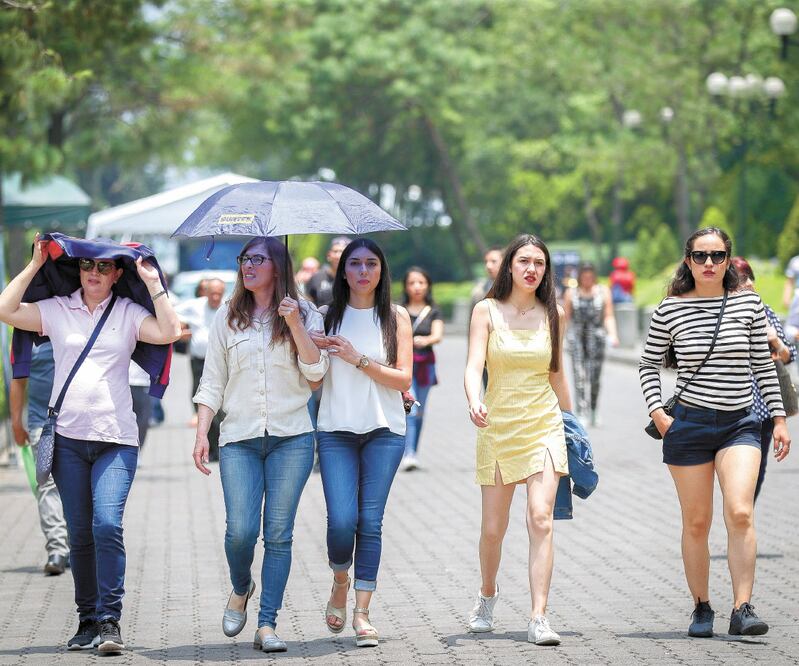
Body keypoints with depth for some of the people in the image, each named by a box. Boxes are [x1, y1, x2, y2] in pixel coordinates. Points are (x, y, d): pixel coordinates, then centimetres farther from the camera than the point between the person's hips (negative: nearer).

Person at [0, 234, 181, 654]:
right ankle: (88, 620, 13)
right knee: (80, 534, 5)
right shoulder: (56, 309, 10)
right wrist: (34, 266, 0)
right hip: (68, 437, 2)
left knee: (107, 525, -16)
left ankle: (109, 621, -13)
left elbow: (169, 332, -7)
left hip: (116, 439, -2)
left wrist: (153, 284, -6)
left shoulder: (128, 313, 8)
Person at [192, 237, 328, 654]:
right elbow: (211, 383, 11)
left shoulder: (305, 315, 7)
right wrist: (201, 434, 0)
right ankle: (240, 589, 20)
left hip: (291, 438, -1)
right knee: (241, 530, -11)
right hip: (239, 439, 1)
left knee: (278, 534, -3)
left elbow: (315, 373, -4)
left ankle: (267, 625, 1)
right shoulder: (227, 319, 11)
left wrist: (295, 323, -13)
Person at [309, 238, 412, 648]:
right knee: (341, 520, -10)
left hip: (384, 430, 0)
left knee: (370, 521, -4)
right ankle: (340, 582, 19)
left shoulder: (395, 317, 4)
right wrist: (312, 349, -14)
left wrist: (358, 360, -12)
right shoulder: (327, 317, 7)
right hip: (336, 430, 0)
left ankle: (362, 613, 1)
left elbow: (404, 379, -2)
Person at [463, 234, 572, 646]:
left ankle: (539, 619, -17)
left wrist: (572, 421, 22)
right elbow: (474, 366, -13)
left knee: (541, 519, -15)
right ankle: (487, 597, 36)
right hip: (498, 427, -1)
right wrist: (473, 402, -32)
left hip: (544, 426, 1)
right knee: (493, 528, 7)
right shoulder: (487, 311, -1)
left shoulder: (553, 314, 5)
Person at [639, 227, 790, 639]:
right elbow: (649, 364, 10)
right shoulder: (670, 309, -1)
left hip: (740, 423, 0)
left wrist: (779, 418, 7)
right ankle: (701, 608, 18)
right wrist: (656, 411, -2)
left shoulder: (748, 303, 2)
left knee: (739, 513, -18)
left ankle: (743, 609, -18)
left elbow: (763, 364, 10)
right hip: (688, 423, 0)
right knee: (696, 523, 5)